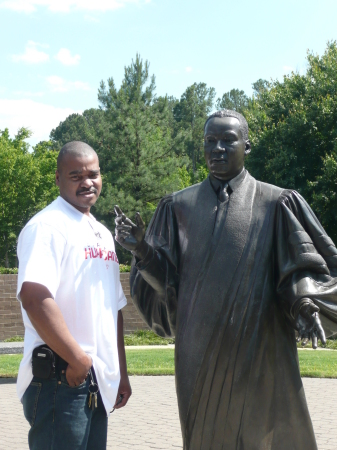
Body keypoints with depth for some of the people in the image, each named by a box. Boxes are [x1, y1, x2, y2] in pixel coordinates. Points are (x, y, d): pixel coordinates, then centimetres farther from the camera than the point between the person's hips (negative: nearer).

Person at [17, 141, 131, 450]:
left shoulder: (103, 234, 18)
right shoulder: (46, 227, -10)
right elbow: (35, 298, -23)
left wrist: (121, 372, 20)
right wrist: (78, 360, -19)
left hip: (100, 381, 8)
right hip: (61, 377, -8)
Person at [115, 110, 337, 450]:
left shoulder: (276, 204, 2)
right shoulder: (180, 206, 8)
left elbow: (303, 267, 0)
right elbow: (164, 279, 7)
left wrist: (305, 301, -19)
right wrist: (142, 249, -12)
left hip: (261, 354, -1)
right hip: (201, 355, 2)